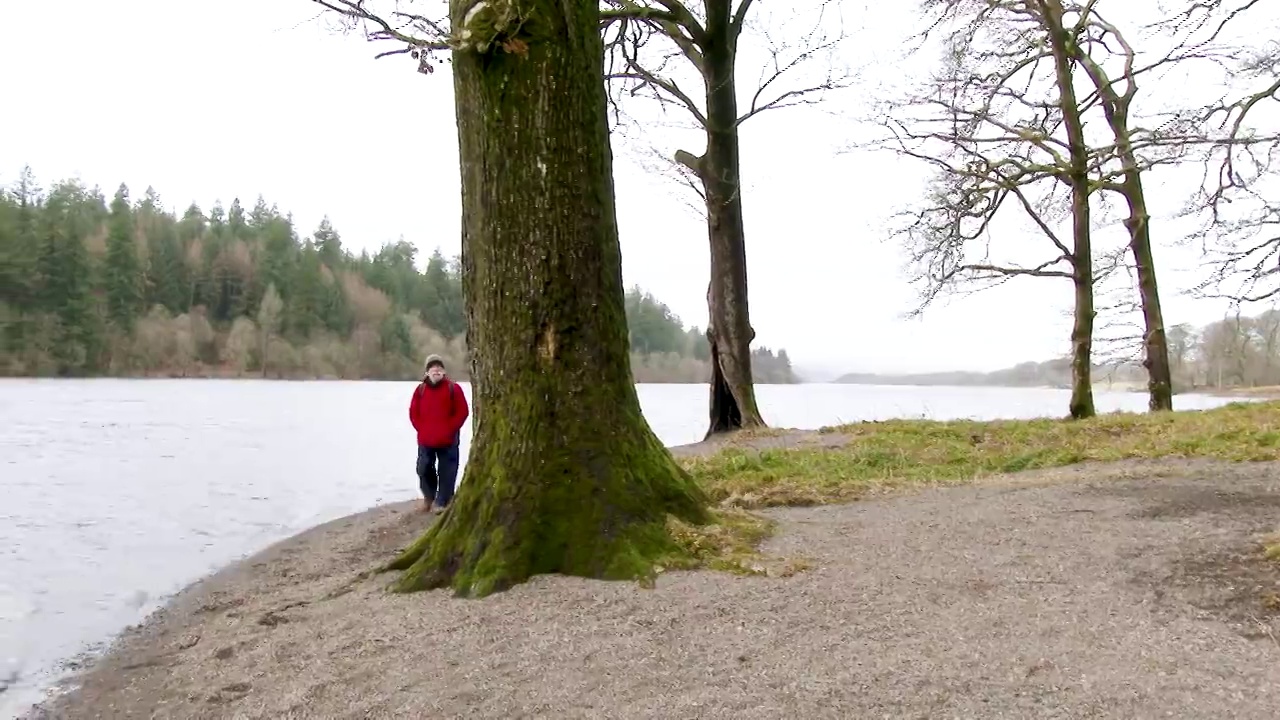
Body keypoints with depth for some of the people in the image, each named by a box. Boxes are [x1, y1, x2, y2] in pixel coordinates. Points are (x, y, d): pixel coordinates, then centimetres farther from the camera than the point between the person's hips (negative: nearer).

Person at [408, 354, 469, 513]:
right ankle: (428, 497, 31)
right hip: (425, 440, 3)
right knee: (424, 470, 10)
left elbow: (462, 412, -6)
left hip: (448, 440, -3)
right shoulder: (420, 389, 5)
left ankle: (442, 502, 10)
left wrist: (450, 430, -10)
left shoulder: (453, 388, -4)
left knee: (446, 472, 0)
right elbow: (413, 413, 8)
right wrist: (422, 430, -3)